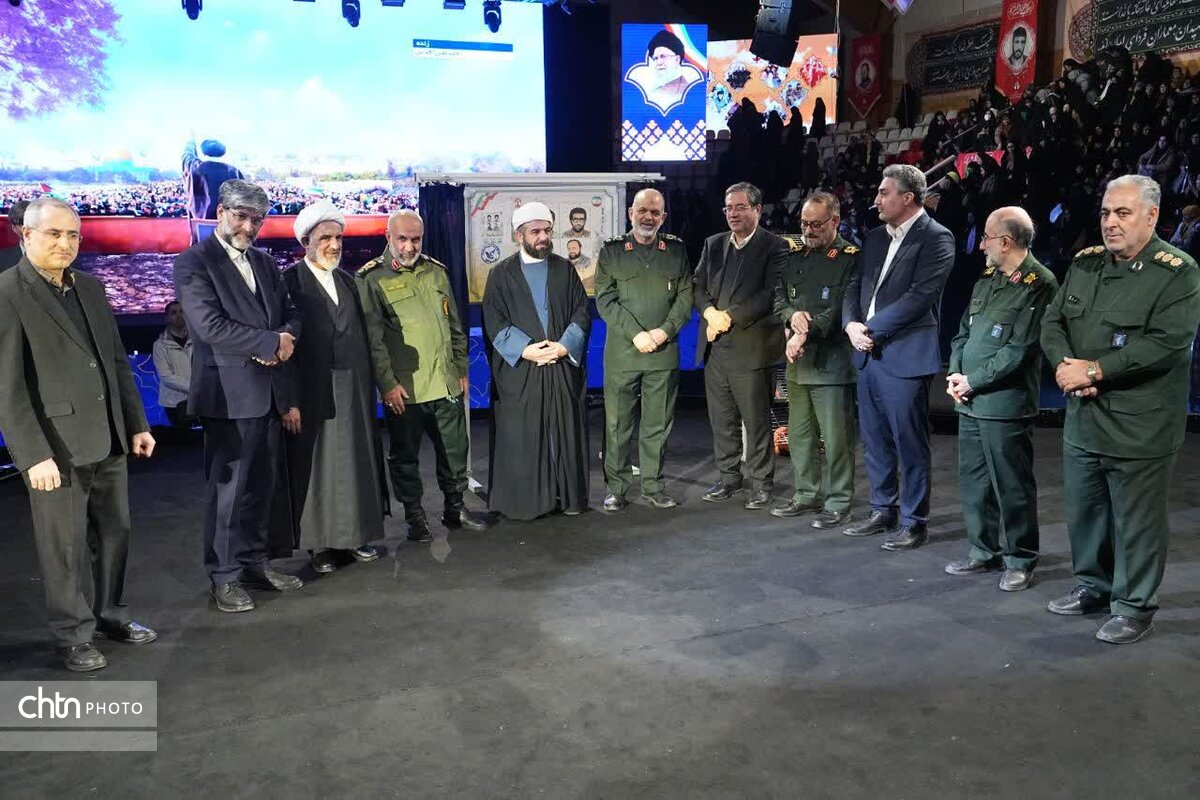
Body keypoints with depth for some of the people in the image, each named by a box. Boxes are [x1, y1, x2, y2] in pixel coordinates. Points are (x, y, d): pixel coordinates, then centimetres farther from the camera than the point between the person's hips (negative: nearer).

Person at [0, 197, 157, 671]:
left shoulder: (91, 287, 10)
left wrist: (137, 423, 12)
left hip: (108, 440, 6)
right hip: (56, 447, -6)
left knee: (115, 532, 16)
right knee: (64, 546, 7)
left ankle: (109, 614, 34)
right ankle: (74, 635, 23)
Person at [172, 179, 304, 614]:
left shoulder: (264, 263, 15)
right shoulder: (194, 262, -6)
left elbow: (290, 314, 15)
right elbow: (210, 325, -17)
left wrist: (285, 338, -8)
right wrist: (271, 343, -15)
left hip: (268, 392, 7)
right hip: (229, 394, -7)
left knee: (261, 485, 13)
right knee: (228, 488, 0)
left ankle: (256, 562, 26)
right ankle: (224, 577, 12)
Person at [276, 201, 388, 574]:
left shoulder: (347, 281, 12)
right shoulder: (290, 281, -7)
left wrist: (367, 386, 9)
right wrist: (289, 400, -17)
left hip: (354, 390, 6)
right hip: (313, 393, -6)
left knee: (356, 461, 11)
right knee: (316, 466, 3)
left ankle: (356, 536, 23)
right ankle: (322, 544, 15)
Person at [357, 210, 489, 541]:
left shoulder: (436, 272, 11)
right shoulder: (372, 279, -4)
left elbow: (455, 325, 16)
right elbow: (373, 338, -8)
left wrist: (461, 370, 13)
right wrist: (387, 383, -13)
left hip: (446, 383, 5)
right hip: (403, 389, -4)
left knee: (455, 448, 12)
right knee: (405, 454, 7)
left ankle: (455, 507, 28)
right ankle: (415, 516, 21)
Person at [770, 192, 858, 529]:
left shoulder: (849, 259, -6)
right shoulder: (794, 255, 13)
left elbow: (838, 310, -14)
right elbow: (777, 296, 10)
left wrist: (805, 335, -20)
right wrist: (792, 315, -11)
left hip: (831, 362, -7)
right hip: (797, 361, 7)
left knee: (836, 438, -1)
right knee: (799, 434, 14)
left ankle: (838, 502, 11)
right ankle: (807, 495, 27)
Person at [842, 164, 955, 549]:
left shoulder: (936, 239, -8)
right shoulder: (875, 238, 15)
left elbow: (918, 297, -16)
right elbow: (855, 285, 14)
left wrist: (871, 329, -14)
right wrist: (852, 324, -5)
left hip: (905, 355, -7)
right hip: (868, 354, 7)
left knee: (909, 442, 1)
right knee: (874, 440, 14)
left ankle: (913, 522, 13)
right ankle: (882, 511, 28)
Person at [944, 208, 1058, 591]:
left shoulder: (1040, 284, -11)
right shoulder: (986, 279, 13)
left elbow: (1019, 351, -17)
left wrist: (971, 381, -12)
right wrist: (955, 375, 0)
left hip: (1005, 404, -8)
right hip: (969, 401, 8)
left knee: (1012, 485, 3)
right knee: (973, 480, 14)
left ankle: (1019, 560, 17)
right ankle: (983, 551, 27)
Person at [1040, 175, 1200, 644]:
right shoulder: (1084, 264, 10)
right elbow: (1053, 322, 9)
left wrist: (1093, 370, -20)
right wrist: (1064, 364, -12)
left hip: (1139, 427, -6)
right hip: (1082, 418, 6)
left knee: (1136, 522, 4)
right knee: (1083, 511, 18)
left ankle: (1135, 608, 19)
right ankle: (1093, 587, 35)